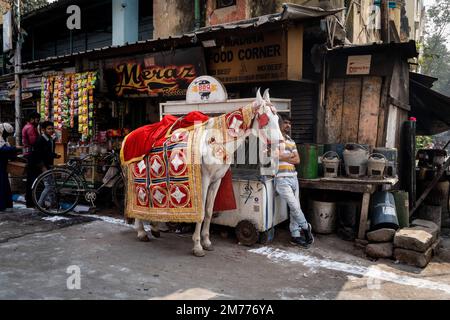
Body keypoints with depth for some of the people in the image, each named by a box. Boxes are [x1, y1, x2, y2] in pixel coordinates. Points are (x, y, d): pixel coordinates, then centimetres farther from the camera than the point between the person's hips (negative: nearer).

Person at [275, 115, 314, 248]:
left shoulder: (291, 141, 17)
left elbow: (297, 160, 9)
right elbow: (276, 156, -18)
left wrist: (283, 157, -6)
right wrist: (290, 155, -4)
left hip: (293, 177, 7)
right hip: (282, 179, -7)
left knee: (295, 207, 8)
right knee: (294, 206, -8)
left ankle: (295, 235, 16)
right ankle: (306, 228, 15)